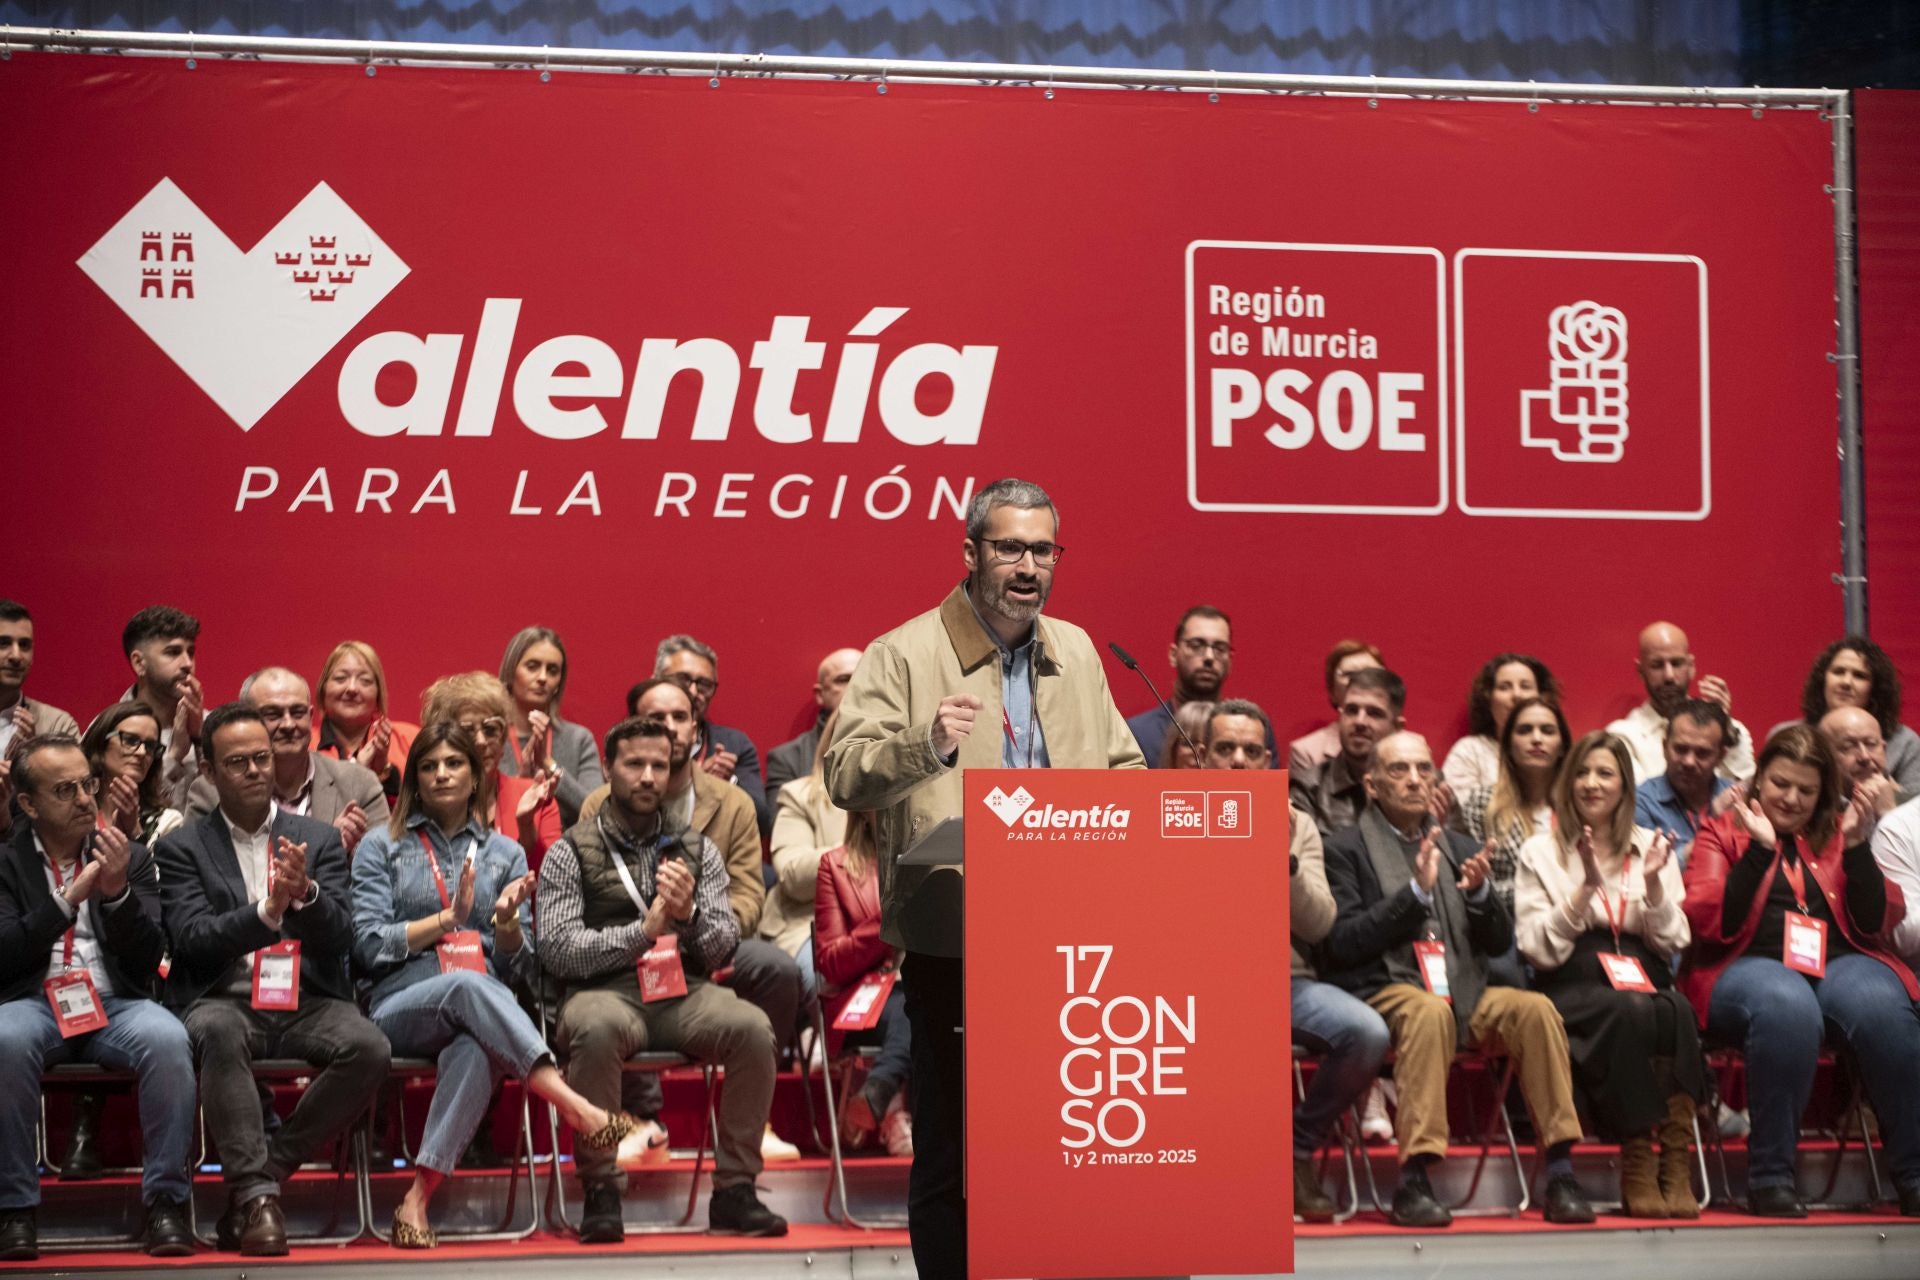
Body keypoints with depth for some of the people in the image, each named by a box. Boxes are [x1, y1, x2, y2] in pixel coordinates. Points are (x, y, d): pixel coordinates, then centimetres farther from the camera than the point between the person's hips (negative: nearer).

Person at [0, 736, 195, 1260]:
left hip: (115, 1005, 1)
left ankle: (165, 1200, -21)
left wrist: (117, 892, -11)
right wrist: (69, 898, -11)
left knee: (167, 1039, -32)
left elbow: (150, 957, 6)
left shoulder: (131, 856, 15)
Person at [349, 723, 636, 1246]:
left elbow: (518, 966, 15)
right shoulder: (382, 845, 15)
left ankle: (418, 1199, -42)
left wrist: (507, 922, -6)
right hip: (402, 1005, -1)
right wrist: (450, 917, -3)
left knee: (475, 1050, -39)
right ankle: (575, 1107, -48)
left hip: (485, 1011, 1)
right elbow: (368, 945, 2)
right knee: (469, 984, -39)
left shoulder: (505, 853, 20)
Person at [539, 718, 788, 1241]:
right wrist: (644, 930, -11)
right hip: (605, 990, -3)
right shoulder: (570, 852, 8)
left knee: (753, 1027, -29)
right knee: (597, 1028, -39)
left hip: (684, 991, 3)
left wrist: (689, 914, -10)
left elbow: (722, 950, 11)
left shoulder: (697, 849, 18)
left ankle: (734, 1192, -18)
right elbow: (557, 949, -4)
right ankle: (600, 1192, -24)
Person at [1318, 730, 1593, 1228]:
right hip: (1383, 993, -4)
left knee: (1535, 1008, -24)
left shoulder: (1459, 848, 20)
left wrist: (1478, 893, -5)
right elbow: (1342, 942, -7)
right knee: (1429, 1012, -37)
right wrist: (1416, 891, -15)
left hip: (1463, 994, 5)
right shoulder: (1346, 850, 6)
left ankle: (1560, 1176, -23)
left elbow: (1500, 943, 16)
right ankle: (1413, 1184, -39)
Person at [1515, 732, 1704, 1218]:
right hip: (1574, 987, -2)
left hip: (1643, 980, 2)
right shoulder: (1541, 852, 10)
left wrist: (1653, 884, -6)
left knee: (1677, 1011, -34)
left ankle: (1676, 1164, -33)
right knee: (1630, 1012, -36)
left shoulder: (1652, 848, 18)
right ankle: (1638, 1168, -30)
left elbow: (1673, 942, 10)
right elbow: (1538, 949, -1)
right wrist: (1586, 887, -12)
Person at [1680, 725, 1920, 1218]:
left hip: (1841, 962, 3)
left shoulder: (1838, 833, 21)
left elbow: (1879, 922, 10)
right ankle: (1769, 1176, -29)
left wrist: (1854, 846, -2)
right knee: (1787, 1006, -39)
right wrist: (1759, 850, -10)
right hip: (1750, 965, -2)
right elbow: (1710, 923, -2)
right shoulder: (1722, 832, 14)